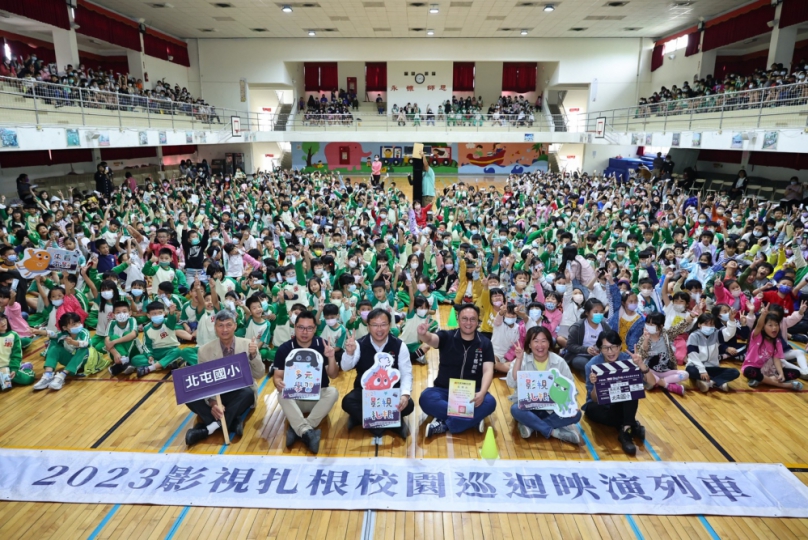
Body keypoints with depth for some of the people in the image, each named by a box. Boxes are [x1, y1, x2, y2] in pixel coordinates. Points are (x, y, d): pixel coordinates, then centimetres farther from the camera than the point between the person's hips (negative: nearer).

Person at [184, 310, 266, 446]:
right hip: (216, 395, 1)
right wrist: (212, 403, -27)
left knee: (248, 393, -34)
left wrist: (253, 356, -29)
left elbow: (259, 374, -9)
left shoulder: (248, 345, -6)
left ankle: (209, 428, -29)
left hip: (240, 393, -1)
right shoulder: (205, 350, -5)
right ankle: (233, 422, -28)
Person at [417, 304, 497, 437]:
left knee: (489, 402, -30)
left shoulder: (485, 343, 1)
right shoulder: (447, 337, -2)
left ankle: (444, 424, -23)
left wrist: (481, 393, -27)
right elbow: (431, 339, -23)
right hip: (444, 390, 0)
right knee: (425, 398, -30)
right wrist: (423, 335, -49)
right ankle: (474, 419, -24)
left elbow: (488, 370, -8)